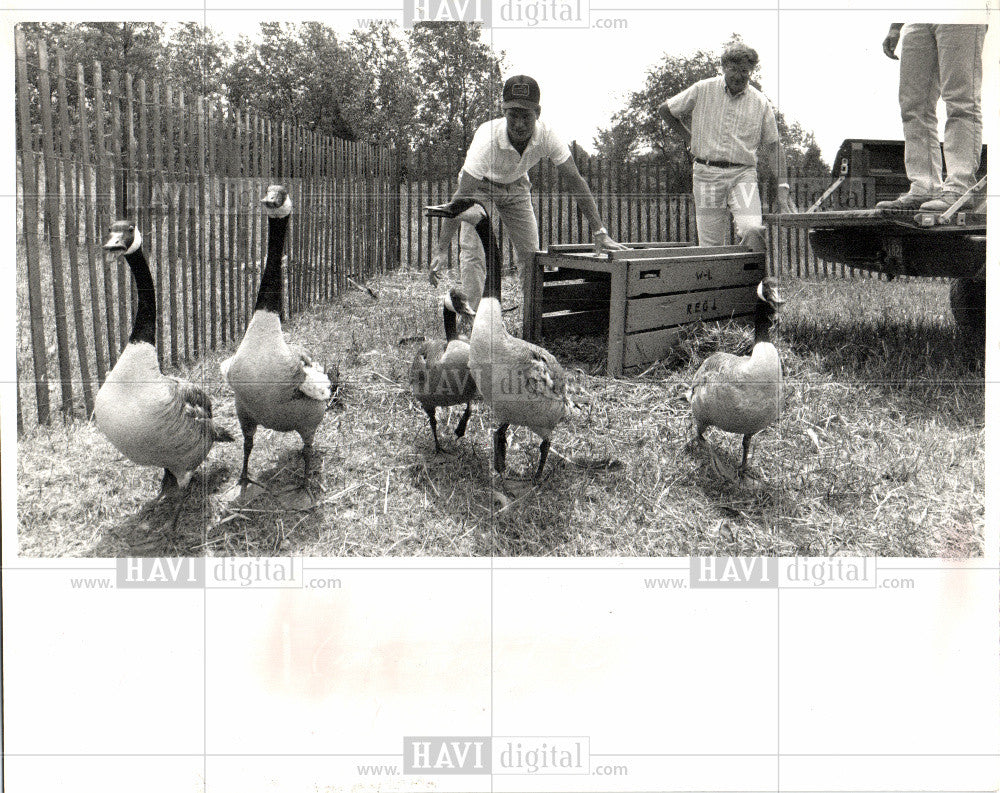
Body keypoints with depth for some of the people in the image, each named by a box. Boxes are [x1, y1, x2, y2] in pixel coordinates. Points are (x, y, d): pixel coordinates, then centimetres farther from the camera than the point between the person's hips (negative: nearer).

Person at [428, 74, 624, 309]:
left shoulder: (546, 135, -30)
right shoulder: (488, 138, -39)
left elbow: (574, 181, -22)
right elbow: (461, 196, -39)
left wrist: (600, 232, -29)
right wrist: (442, 249, -44)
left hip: (517, 186, 3)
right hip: (480, 186, -3)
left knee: (531, 254, 0)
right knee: (473, 253, -17)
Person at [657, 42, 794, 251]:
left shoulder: (760, 103, 7)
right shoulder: (703, 90, 4)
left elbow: (774, 146, 9)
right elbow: (664, 110, 15)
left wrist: (782, 189, 1)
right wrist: (689, 138, 13)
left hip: (743, 173, 0)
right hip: (707, 174, 0)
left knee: (752, 230, -24)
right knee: (710, 245, -1)